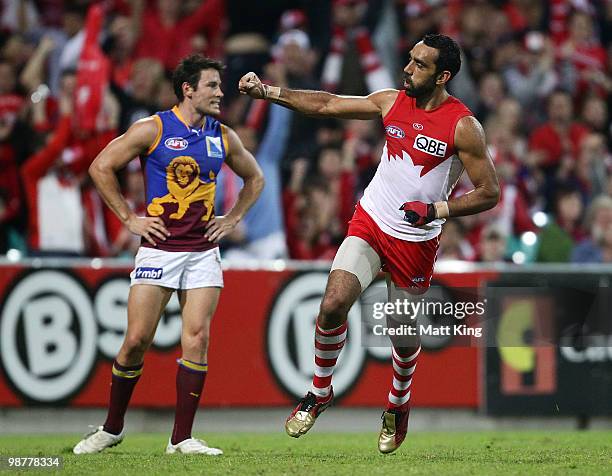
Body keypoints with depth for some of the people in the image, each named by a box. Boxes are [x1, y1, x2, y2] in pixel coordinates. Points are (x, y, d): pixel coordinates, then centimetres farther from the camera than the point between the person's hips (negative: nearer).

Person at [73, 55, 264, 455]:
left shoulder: (224, 137, 8)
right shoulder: (152, 130, -5)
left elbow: (255, 178, 25)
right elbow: (101, 167, -2)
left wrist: (233, 218, 12)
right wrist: (129, 218, -3)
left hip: (204, 251, 3)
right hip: (159, 247, -3)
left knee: (197, 337, -8)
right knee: (137, 340, -5)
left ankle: (182, 438, -3)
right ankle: (111, 429, 13)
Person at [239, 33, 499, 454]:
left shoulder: (463, 127, -12)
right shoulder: (392, 102, 1)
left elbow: (489, 193, -9)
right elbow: (325, 104, 7)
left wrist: (436, 209, -21)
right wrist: (266, 91, 0)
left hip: (417, 242, -3)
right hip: (370, 225, 3)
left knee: (403, 336, 9)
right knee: (333, 305, -18)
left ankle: (398, 406, 40)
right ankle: (320, 392, 5)